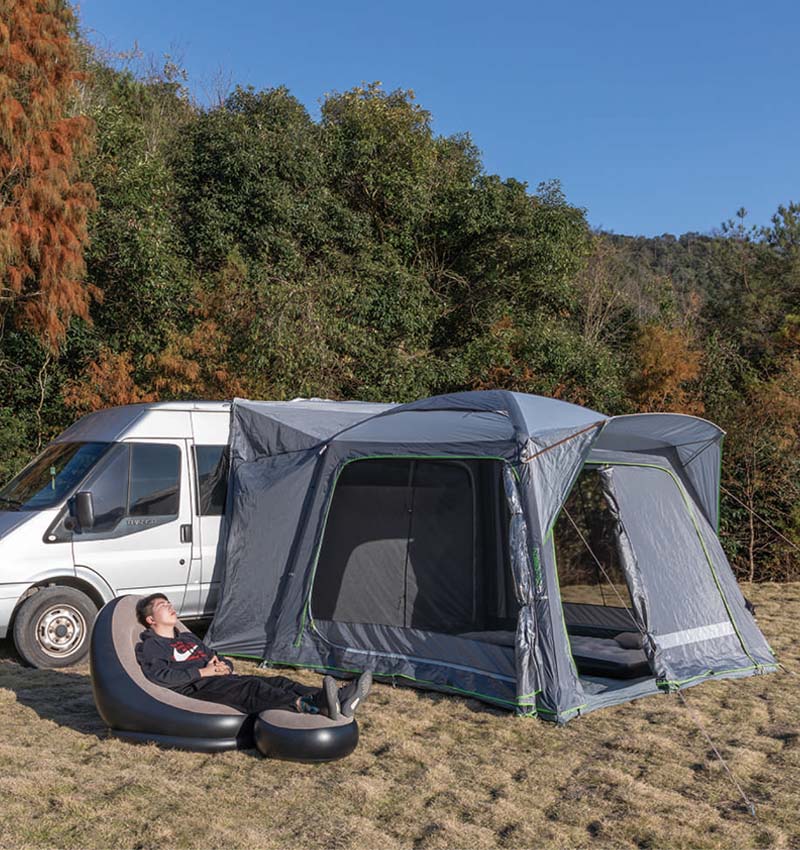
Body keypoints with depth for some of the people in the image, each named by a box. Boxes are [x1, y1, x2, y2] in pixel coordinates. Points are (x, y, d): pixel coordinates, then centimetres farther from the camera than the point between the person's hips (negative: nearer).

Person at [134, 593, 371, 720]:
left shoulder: (187, 637, 34)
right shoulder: (150, 646, 9)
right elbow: (159, 676, -11)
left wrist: (223, 665, 6)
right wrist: (202, 672, -14)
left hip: (221, 679, 8)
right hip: (196, 689, -8)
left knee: (278, 682, -17)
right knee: (253, 688, -35)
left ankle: (338, 700, -39)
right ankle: (311, 706, -60)